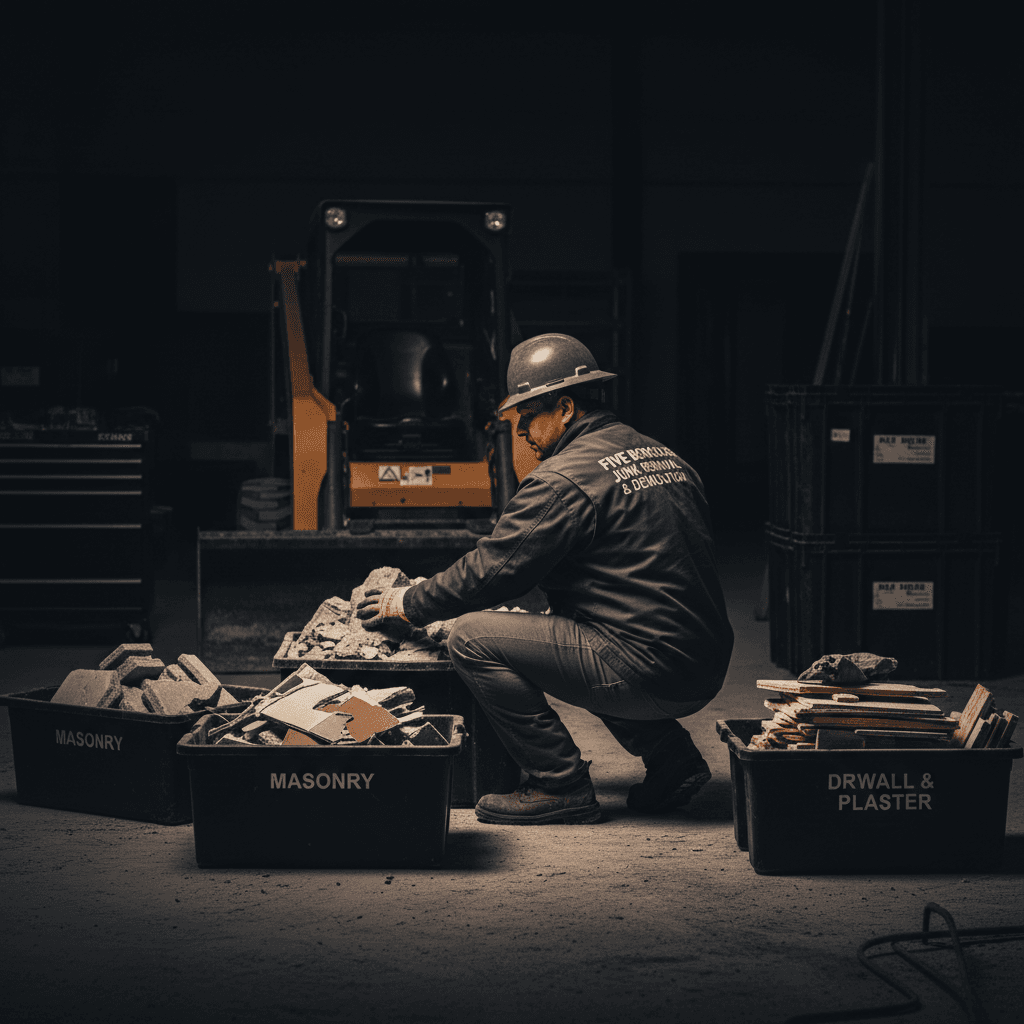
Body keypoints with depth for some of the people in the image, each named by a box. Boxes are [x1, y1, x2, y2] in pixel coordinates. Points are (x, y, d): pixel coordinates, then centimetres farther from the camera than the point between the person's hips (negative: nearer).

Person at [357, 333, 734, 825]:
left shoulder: (565, 480, -11)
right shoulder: (663, 456, 17)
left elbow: (493, 567, -8)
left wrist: (411, 605, 7)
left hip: (648, 671, -9)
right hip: (705, 672, 9)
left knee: (473, 638, -7)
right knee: (564, 631, 35)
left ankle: (559, 785, -3)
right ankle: (672, 756, 20)